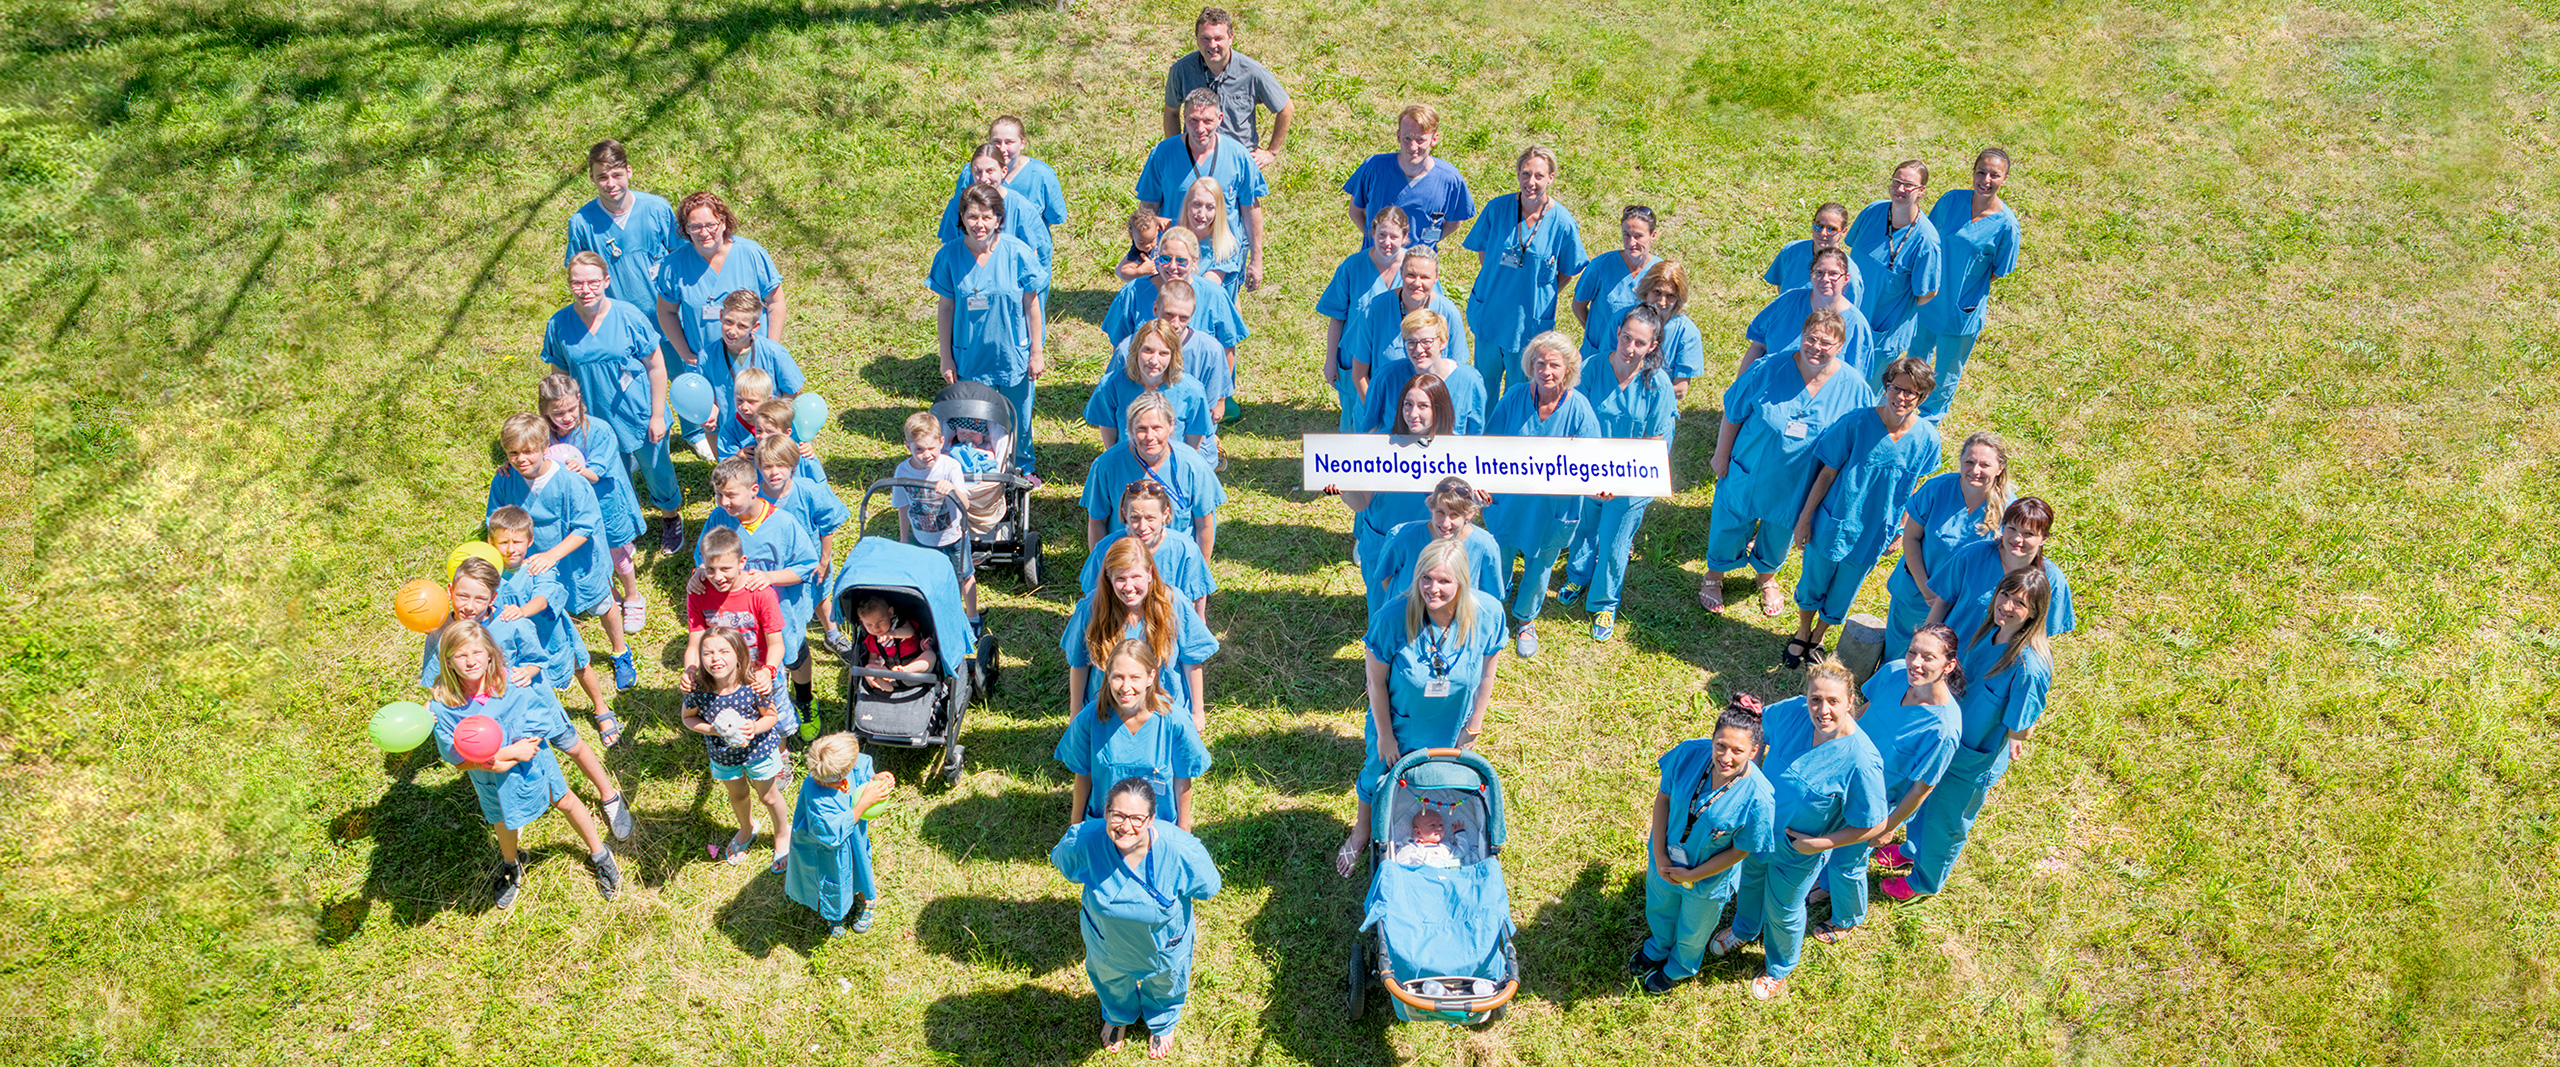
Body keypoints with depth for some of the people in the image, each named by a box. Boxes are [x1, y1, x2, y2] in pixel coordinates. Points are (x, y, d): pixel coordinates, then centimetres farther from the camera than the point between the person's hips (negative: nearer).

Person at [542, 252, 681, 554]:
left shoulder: (629, 316, -17)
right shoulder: (559, 325, -10)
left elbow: (656, 367, -9)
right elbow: (561, 376, 3)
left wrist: (657, 416, -8)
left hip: (640, 417, -2)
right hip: (596, 423, 2)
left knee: (656, 470, 17)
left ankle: (671, 516, 47)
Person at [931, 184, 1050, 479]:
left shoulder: (1017, 252, -13)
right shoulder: (949, 256, -11)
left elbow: (1031, 304, -5)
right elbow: (945, 308, -2)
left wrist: (1037, 352, -2)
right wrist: (946, 358, 0)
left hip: (1014, 355, 0)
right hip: (969, 358, 0)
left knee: (1018, 419, 17)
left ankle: (1022, 469, 43)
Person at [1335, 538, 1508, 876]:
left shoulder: (1488, 614, -27)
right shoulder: (1392, 617, -34)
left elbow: (1486, 676, -10)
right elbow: (1376, 681, -20)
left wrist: (1472, 728, 0)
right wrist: (1384, 735, -10)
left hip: (1451, 728, 1)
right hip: (1399, 723, -1)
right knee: (1378, 775, 24)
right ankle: (1361, 830, 57)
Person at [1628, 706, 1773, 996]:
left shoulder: (1756, 799, -36)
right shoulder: (1690, 753, -28)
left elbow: (1739, 850, -21)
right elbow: (1663, 797, -12)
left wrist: (1691, 876, -15)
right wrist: (1659, 853, -15)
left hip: (1708, 878, -3)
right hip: (1665, 857, 3)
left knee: (1692, 931, 28)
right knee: (1659, 907, 34)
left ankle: (1680, 967, 62)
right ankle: (1659, 947, 68)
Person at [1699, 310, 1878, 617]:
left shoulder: (1855, 390, -17)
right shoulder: (1768, 371, -21)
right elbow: (1732, 414, -9)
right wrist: (1722, 456, -3)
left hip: (1796, 487, 1)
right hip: (1747, 475, -1)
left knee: (1779, 534, 25)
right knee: (1730, 526, 18)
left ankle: (1768, 578, 56)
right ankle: (1714, 576, 47)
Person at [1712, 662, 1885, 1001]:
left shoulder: (1862, 761, -36)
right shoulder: (1793, 712, -23)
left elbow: (1870, 825, -24)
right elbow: (1761, 725, 1)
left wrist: (1816, 844, -20)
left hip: (1797, 853, -4)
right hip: (1758, 827, 4)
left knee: (1783, 911, 22)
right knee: (1749, 879, 32)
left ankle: (1779, 968, 55)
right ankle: (1744, 929, 66)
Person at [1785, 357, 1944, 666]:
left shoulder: (1927, 438, -14)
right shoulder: (1856, 423, -21)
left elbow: (1913, 488, 2)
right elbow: (1827, 472, -11)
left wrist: (1899, 532, 10)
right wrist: (1805, 517, -6)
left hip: (1872, 536, 2)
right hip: (1832, 525, -1)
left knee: (1841, 597, 20)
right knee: (1811, 585, 19)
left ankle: (1818, 638, 48)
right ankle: (1802, 634, 48)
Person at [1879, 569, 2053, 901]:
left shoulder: (2029, 666, -37)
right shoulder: (1987, 629, -15)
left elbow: (2022, 730, -24)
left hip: (1975, 761, -6)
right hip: (1946, 738, 7)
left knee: (1946, 823, 20)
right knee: (1926, 797, 32)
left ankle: (1925, 881, 49)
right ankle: (1914, 849, 63)